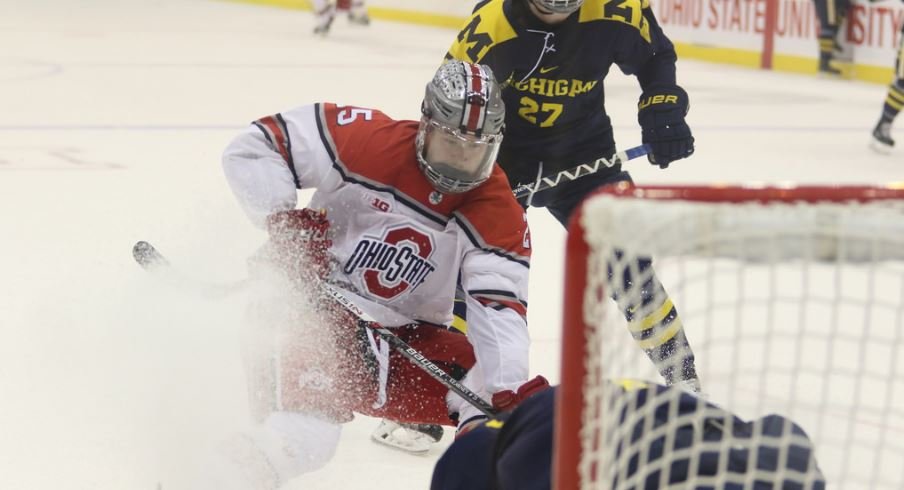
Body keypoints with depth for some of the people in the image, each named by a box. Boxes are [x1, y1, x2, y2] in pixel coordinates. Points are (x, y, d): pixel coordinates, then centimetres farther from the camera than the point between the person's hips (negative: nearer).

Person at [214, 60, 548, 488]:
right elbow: (252, 148, -11)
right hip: (317, 304, -4)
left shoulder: (498, 214, -7)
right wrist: (285, 223, -24)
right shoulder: (366, 139, -14)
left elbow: (500, 305, -18)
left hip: (410, 336, 5)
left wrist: (513, 391, -34)